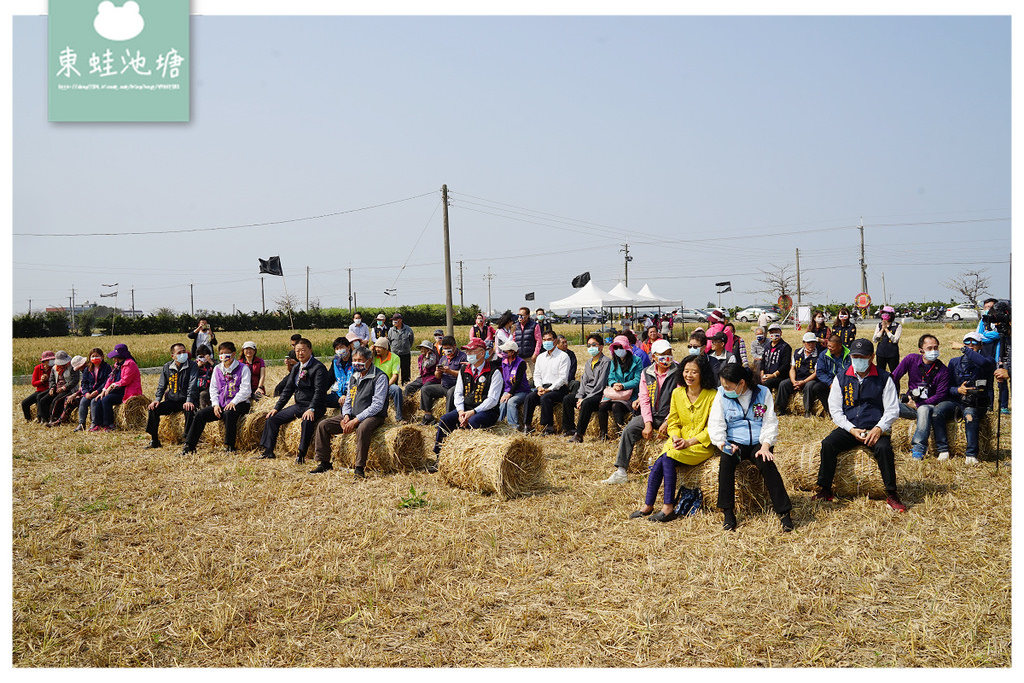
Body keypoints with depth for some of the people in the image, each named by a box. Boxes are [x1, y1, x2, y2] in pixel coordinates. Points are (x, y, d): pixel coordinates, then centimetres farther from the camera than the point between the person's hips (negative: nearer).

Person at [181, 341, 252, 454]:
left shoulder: (243, 368, -2)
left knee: (229, 414, -37)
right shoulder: (217, 369, 16)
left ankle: (229, 447, -28)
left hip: (239, 403, -6)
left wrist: (233, 402, -22)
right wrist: (215, 404, -1)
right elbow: (213, 388, 15)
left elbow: (245, 390, -9)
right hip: (221, 403, 6)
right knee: (200, 414, -13)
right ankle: (189, 445, -6)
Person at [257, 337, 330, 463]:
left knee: (307, 421, -37)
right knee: (272, 418, 3)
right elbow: (288, 389, 16)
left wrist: (311, 409, -31)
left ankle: (301, 454, -28)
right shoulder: (296, 367, 13)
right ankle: (268, 451, 9)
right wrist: (277, 407, 8)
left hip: (315, 407, -8)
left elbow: (319, 391, -19)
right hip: (299, 405, 8)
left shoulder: (318, 368, -11)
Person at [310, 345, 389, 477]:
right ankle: (324, 463, 4)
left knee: (362, 429, -41)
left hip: (373, 416, -7)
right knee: (323, 425, -4)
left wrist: (356, 420, -22)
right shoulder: (354, 377, 13)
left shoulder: (380, 377, -11)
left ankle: (359, 468, -32)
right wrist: (346, 416, -4)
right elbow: (348, 400, 18)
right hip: (353, 415, 7)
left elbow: (377, 405, -18)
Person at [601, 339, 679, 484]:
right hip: (651, 415, 4)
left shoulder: (678, 372, -4)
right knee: (629, 430, -18)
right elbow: (644, 399, 4)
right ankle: (620, 472, -16)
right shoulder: (646, 373, 8)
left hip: (670, 417, -4)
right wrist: (648, 423, -10)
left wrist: (667, 423, -18)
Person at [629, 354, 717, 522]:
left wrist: (689, 442, -17)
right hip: (679, 442, 5)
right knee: (663, 461, -23)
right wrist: (676, 438, -9)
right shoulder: (677, 393, 9)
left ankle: (668, 507, -21)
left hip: (702, 444, -5)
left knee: (667, 458, -27)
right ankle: (648, 505, -16)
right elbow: (673, 422, 11)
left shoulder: (712, 396, -7)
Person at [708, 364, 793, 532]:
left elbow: (770, 422, 1)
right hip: (734, 442, 1)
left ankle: (783, 512, -25)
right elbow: (715, 424, 3)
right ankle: (727, 512, -24)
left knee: (766, 463, -32)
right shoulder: (722, 395, 6)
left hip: (758, 442, -1)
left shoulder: (763, 392, 4)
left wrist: (765, 446, -14)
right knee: (726, 460, -31)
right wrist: (721, 443, -15)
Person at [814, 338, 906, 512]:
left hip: (875, 429, -2)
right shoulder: (841, 379, 8)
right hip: (848, 429, 2)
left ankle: (891, 495, -18)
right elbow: (835, 409, 6)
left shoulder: (884, 378, 3)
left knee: (884, 448, -33)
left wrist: (879, 429, -16)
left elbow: (893, 409, 2)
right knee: (827, 444, -24)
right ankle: (825, 491, -13)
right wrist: (851, 429, -9)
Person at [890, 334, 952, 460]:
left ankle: (918, 449, -41)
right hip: (911, 404, 3)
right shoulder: (911, 359, 1)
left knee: (924, 410, -40)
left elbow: (940, 396, -10)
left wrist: (918, 405, -15)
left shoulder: (943, 370, -5)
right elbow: (894, 378, 5)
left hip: (929, 405, -3)